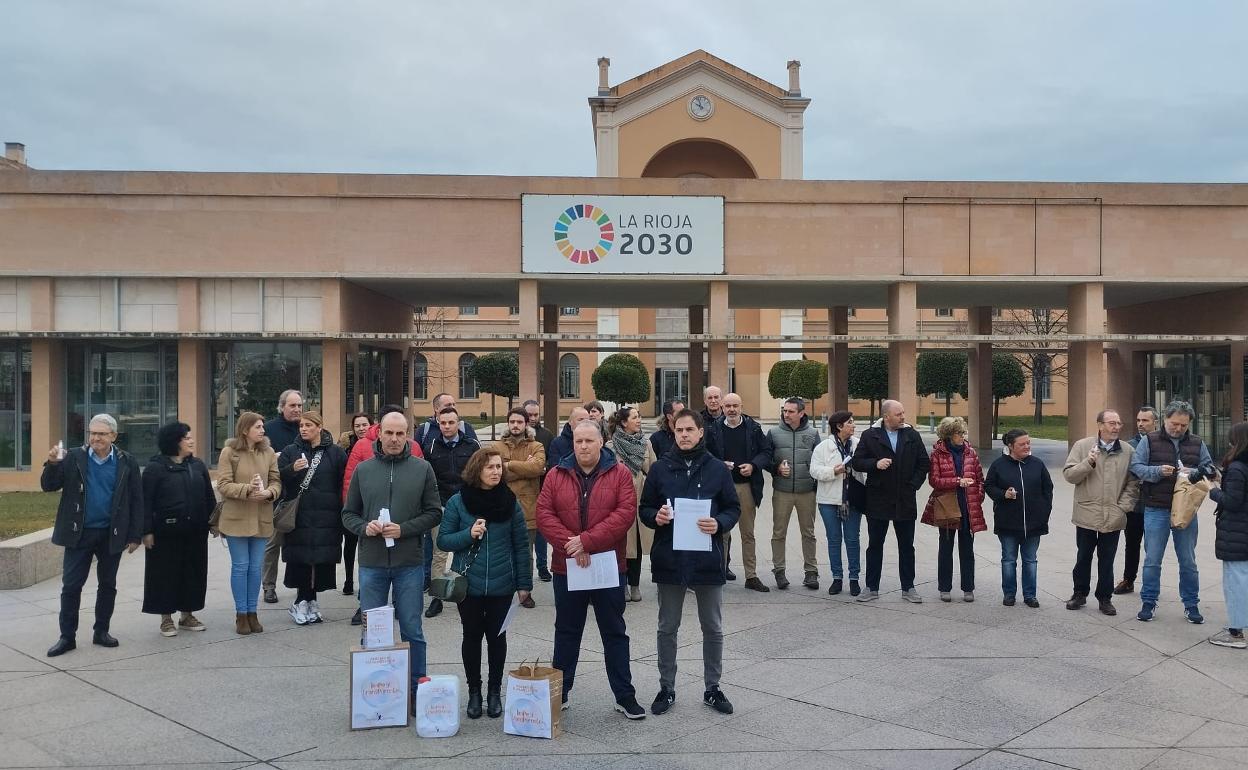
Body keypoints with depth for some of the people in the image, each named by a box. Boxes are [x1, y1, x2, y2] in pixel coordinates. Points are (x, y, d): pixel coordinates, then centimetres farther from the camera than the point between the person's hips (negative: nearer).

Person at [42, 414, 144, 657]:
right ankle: (67, 636, 11)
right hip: (79, 533, 0)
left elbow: (136, 501, -1)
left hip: (112, 535, 0)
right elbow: (48, 486, -4)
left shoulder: (126, 463, -3)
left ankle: (101, 631, 24)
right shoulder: (74, 458, -2)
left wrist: (135, 536, -4)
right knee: (71, 585, 1)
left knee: (107, 585, 11)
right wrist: (52, 464, -23)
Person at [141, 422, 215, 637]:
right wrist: (147, 531, -12)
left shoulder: (197, 465, 9)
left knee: (193, 572, 10)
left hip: (195, 532, 5)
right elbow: (146, 502, -8)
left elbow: (209, 497, 13)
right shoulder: (155, 468, -6)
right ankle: (166, 618, 15)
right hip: (166, 532, -5)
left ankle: (187, 615, 23)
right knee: (166, 574, 3)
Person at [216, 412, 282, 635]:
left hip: (261, 519, 3)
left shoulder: (268, 452, 3)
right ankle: (241, 614, 16)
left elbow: (276, 481, 4)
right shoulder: (229, 452, -6)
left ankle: (252, 612, 21)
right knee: (240, 566, 5)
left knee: (256, 567, 10)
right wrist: (247, 489, -24)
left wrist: (269, 492, -17)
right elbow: (223, 485, -10)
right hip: (236, 519, -3)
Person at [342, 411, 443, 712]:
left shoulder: (422, 469, 0)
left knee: (412, 631, 7)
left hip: (409, 563, -1)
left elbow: (434, 513, 0)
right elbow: (348, 514, 9)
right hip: (371, 563, 1)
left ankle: (416, 690, 19)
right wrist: (364, 527, -12)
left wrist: (404, 529, -13)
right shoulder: (363, 470, 5)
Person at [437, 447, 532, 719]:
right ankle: (474, 692, 24)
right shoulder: (458, 502, -5)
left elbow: (521, 545, 1)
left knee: (496, 636, 10)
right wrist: (469, 534, -19)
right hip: (468, 583, -1)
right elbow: (443, 540, -2)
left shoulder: (510, 502, -2)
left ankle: (495, 692, 24)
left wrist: (524, 583, 0)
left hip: (501, 584, 1)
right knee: (472, 635, 9)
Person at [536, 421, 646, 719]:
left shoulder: (620, 474, -4)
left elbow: (626, 513, -15)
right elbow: (544, 514, -6)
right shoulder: (556, 475, 2)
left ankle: (625, 696, 18)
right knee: (566, 633, 14)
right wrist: (570, 545, -18)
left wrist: (587, 541, -21)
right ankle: (559, 693, 26)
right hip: (567, 568, 2)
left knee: (615, 633, 9)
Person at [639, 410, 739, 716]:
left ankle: (712, 687, 26)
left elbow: (733, 508, 4)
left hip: (707, 560, 0)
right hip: (669, 560, 1)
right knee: (667, 628, 12)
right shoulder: (660, 468, 2)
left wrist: (719, 523, -16)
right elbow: (645, 509, 7)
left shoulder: (718, 469, 0)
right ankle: (667, 687, 25)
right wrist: (655, 516, -15)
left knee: (713, 628, 11)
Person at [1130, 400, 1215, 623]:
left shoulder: (1197, 444, 7)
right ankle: (1148, 603, 16)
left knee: (1188, 561, 10)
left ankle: (1191, 604, 22)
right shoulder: (1150, 441, 0)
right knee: (1152, 560, 5)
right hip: (1156, 510, -2)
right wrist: (1158, 471, -22)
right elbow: (1136, 466, -6)